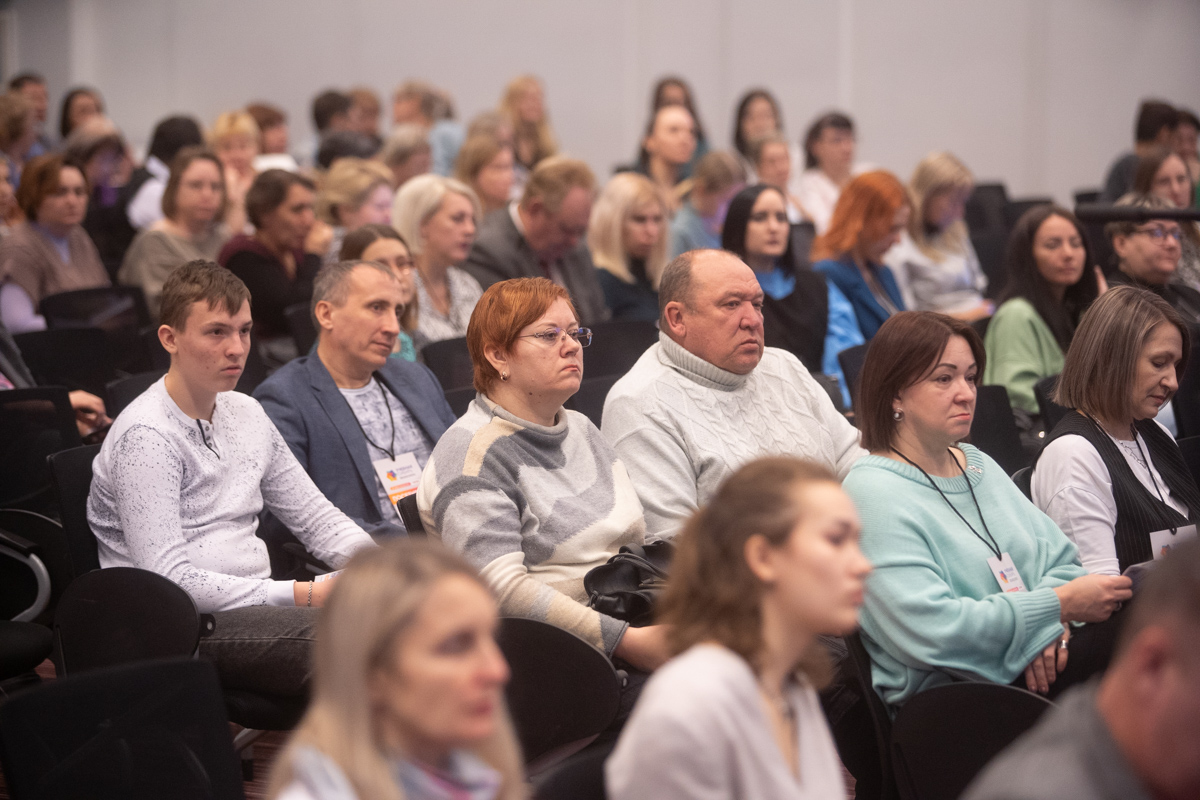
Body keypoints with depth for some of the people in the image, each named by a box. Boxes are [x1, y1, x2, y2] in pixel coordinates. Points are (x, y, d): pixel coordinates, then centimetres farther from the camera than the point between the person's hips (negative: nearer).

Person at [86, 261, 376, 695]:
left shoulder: (246, 414, 17)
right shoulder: (145, 436, -10)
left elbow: (316, 517, 22)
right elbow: (171, 579, -18)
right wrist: (299, 595, -21)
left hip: (257, 606, 8)